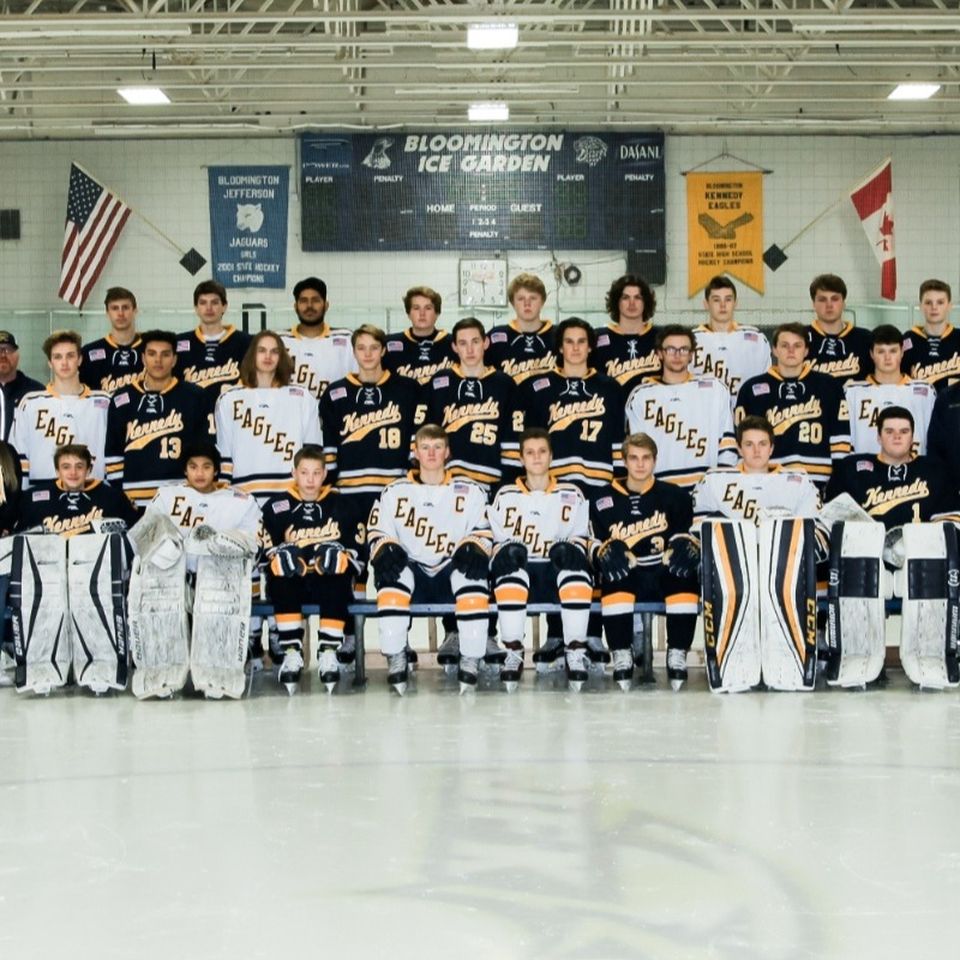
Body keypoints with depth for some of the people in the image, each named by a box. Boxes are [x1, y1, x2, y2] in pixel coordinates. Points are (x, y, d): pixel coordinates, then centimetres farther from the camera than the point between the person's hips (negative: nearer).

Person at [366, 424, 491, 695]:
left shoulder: (469, 492, 13)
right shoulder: (395, 492, 14)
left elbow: (483, 532, 8)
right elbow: (377, 534, 9)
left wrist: (473, 549, -16)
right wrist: (387, 550, -14)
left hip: (451, 573, 0)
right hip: (411, 572, 1)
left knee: (472, 573, -36)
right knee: (392, 573, -35)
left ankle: (470, 661, -27)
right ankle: (396, 660, -28)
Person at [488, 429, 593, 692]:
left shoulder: (571, 495, 15)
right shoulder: (505, 495, 14)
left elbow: (581, 538, 11)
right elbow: (497, 542, 11)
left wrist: (570, 549, -13)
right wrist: (504, 554, -13)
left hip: (558, 574, 0)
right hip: (519, 574, 0)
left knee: (572, 557, -35)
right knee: (509, 555, -36)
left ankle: (576, 653, -31)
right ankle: (513, 653, -32)